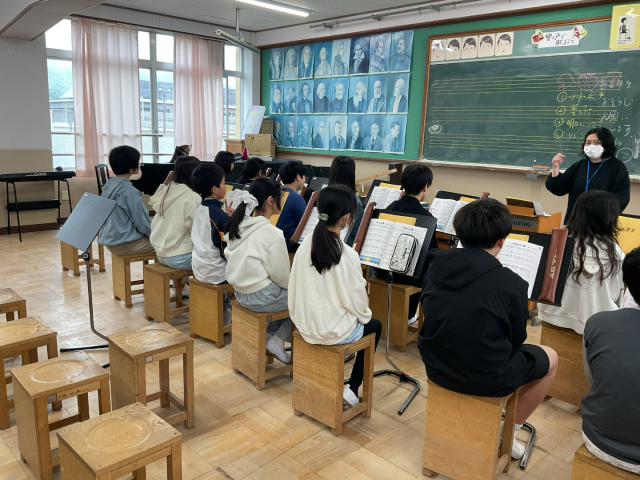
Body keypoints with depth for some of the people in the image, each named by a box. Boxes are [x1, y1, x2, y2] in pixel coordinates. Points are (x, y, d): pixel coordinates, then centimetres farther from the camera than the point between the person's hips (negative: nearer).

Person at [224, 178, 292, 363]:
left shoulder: (238, 226, 1)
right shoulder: (271, 233, -22)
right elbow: (281, 276, -19)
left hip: (241, 292, 8)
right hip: (262, 296, -8)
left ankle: (268, 335, 20)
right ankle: (277, 341, 13)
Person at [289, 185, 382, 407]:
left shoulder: (305, 244, -8)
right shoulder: (347, 255, -23)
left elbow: (296, 287, 1)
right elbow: (357, 303, -15)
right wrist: (364, 312, 7)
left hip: (304, 324, 6)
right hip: (333, 331, -5)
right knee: (374, 325, 25)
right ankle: (352, 388, 21)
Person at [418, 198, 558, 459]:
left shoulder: (436, 265, -7)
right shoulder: (511, 283, -20)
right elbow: (516, 340, -4)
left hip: (437, 367, 5)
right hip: (489, 379, -5)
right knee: (550, 357, 23)